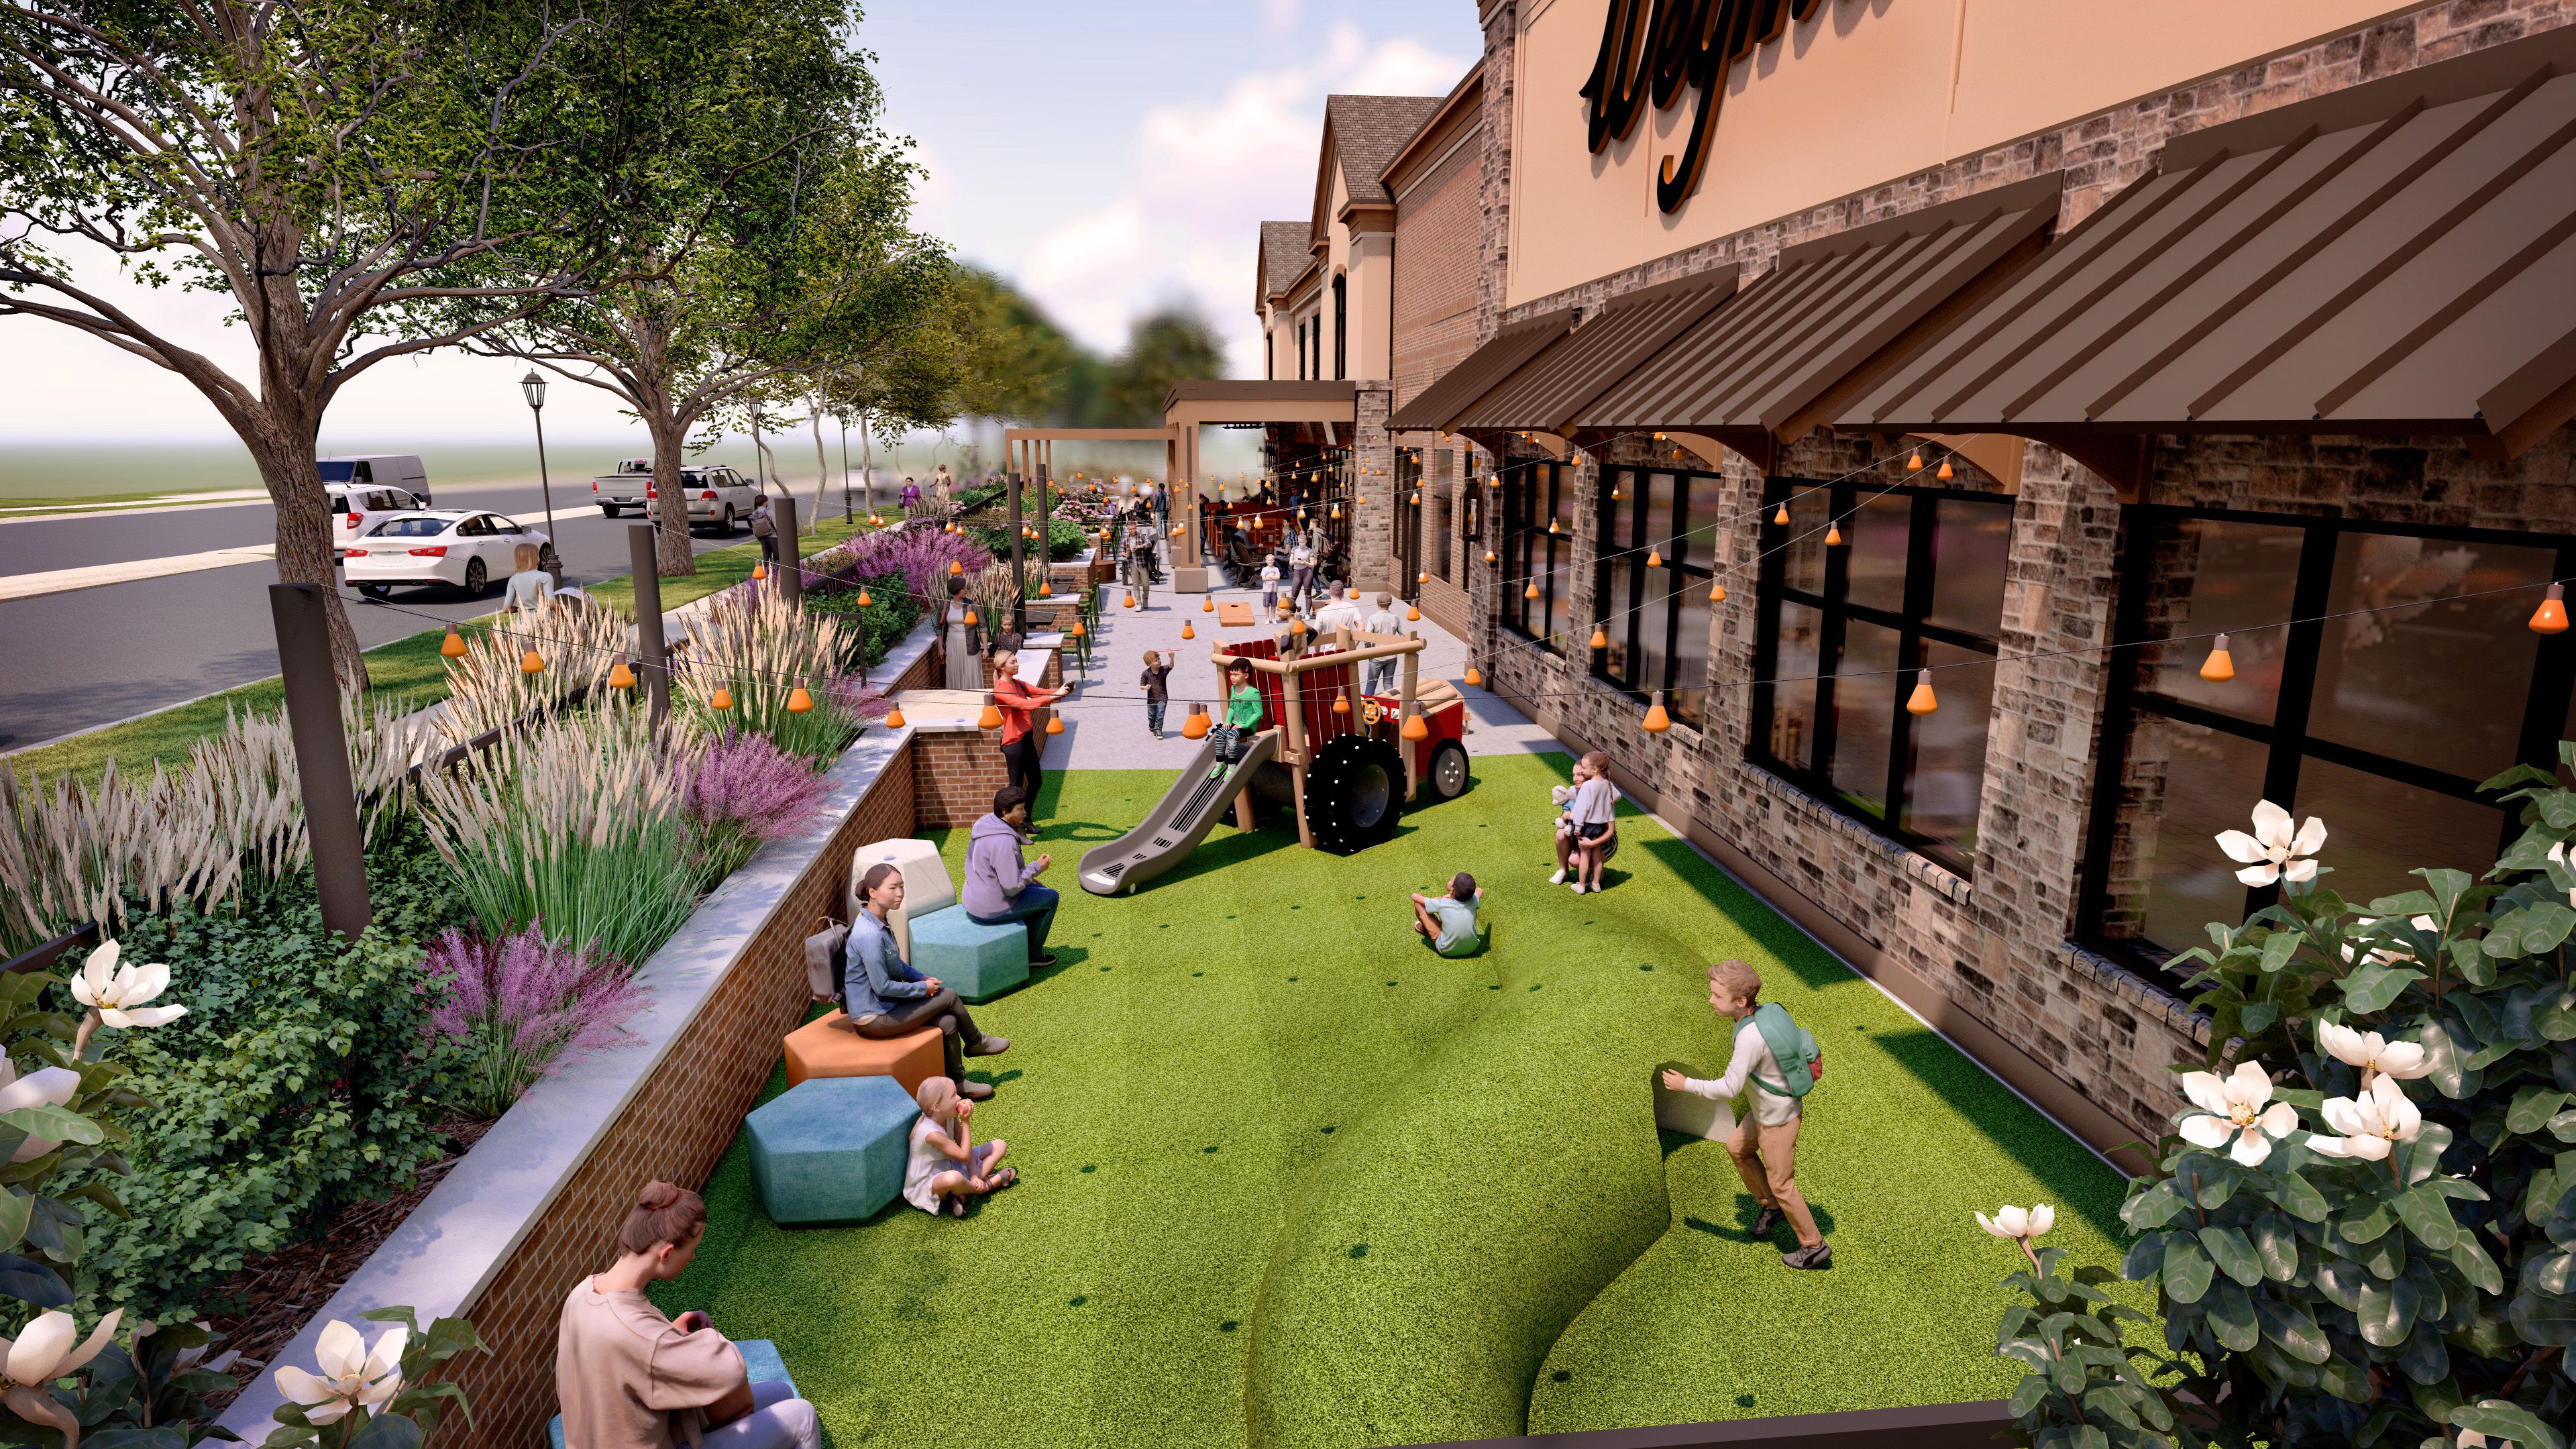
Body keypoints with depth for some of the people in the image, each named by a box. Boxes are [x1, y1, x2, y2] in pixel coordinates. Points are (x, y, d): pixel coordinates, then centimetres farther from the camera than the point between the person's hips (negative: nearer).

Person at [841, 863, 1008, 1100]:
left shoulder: (879, 922, 4)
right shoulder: (869, 935, -28)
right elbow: (882, 987, -24)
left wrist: (921, 978, 4)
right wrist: (923, 988, -12)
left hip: (883, 1005, 9)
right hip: (873, 1018, -9)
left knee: (948, 1022, -1)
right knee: (950, 995, -6)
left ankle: (957, 1082, 14)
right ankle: (975, 1043, 19)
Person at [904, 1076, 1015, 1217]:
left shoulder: (950, 1116, -8)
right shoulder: (932, 1133, -33)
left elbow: (965, 1147, -3)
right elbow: (964, 1156, -23)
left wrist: (974, 1176, -17)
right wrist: (965, 1122, -21)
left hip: (949, 1166, 9)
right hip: (927, 1184, -9)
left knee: (1000, 1145, 4)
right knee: (953, 1178, -47)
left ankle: (964, 1193, -10)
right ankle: (986, 1186, -11)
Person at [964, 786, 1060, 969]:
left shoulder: (985, 823, 3)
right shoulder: (1004, 841, -28)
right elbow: (1012, 887, -26)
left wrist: (1025, 873, 12)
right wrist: (1036, 868, -13)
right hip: (994, 909, -10)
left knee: (1039, 889, 25)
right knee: (1050, 898, 5)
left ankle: (1029, 944, 36)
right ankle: (1032, 956, 18)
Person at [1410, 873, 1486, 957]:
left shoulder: (1441, 904, -23)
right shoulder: (1472, 901, -16)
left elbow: (1414, 896, -8)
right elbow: (1480, 891, 11)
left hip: (1447, 950, -3)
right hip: (1472, 949, 3)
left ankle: (1426, 929, 30)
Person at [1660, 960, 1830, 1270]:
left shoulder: (1751, 1037, -36)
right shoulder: (1766, 1011, -9)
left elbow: (1729, 1089, -32)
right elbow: (1793, 1044, 7)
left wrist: (1686, 1085, -19)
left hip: (1777, 1119, -9)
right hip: (1767, 1109, 9)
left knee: (1781, 1184, 10)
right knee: (1737, 1148, 25)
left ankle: (1813, 1246, 28)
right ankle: (1771, 1206, 40)